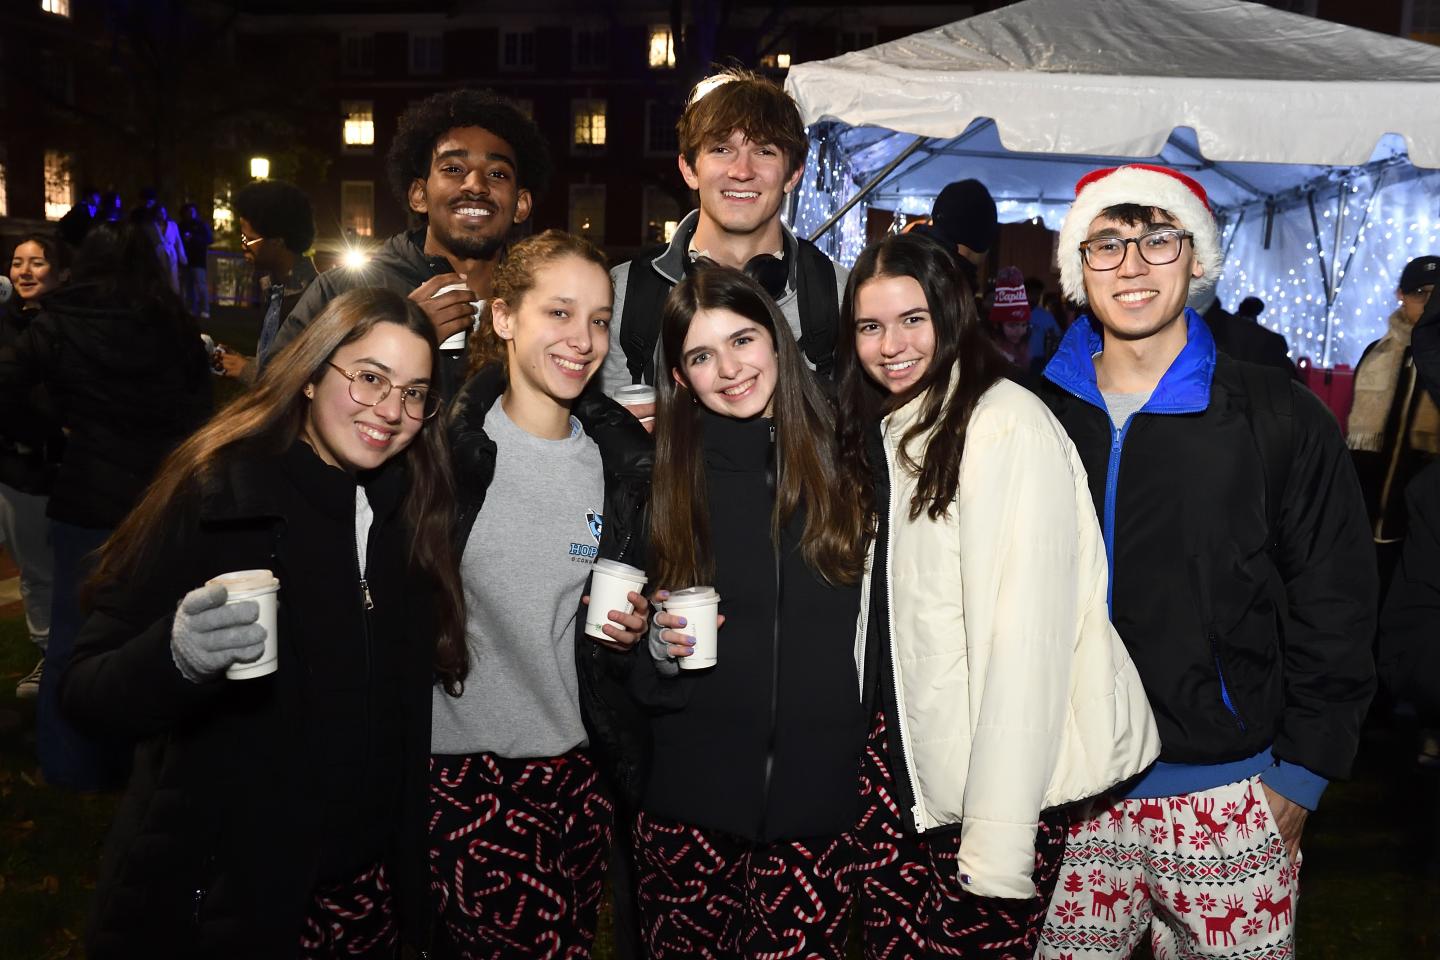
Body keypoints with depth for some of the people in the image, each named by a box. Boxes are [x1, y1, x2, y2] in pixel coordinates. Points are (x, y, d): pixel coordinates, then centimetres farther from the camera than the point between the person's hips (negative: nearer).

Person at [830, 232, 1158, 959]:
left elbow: (1024, 638, -21)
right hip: (903, 762, 7)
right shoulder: (885, 431, 10)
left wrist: (997, 835, -21)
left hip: (993, 782, -7)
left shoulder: (1007, 425, -16)